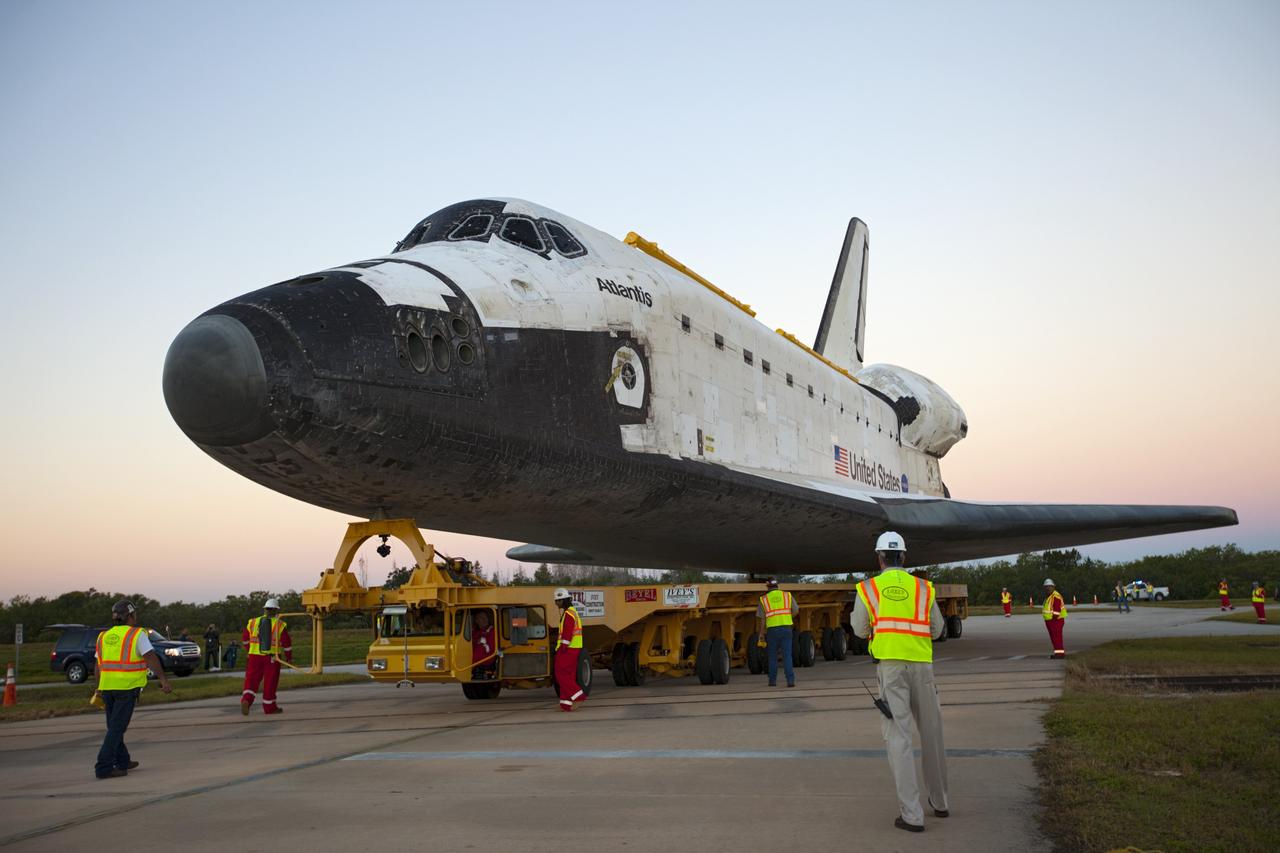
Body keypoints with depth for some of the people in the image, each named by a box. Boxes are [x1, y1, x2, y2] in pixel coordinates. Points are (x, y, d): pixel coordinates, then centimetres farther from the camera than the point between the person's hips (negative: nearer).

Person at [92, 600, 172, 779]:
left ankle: (122, 761, 27)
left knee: (114, 726, 17)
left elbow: (99, 665, 15)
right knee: (117, 728, -4)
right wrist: (163, 680, -18)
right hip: (127, 687, -6)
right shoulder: (137, 634, -6)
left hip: (107, 687, 6)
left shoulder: (104, 636, 12)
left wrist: (99, 689, 23)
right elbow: (151, 657, -16)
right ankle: (103, 767, -8)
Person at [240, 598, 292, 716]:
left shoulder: (253, 622, 5)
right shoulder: (280, 625, -4)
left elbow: (246, 639, 16)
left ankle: (246, 700, -20)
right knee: (270, 682, 8)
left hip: (255, 656, 2)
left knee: (251, 680, 3)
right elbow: (286, 643, -2)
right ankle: (269, 707, 16)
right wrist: (289, 656, 13)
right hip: (272, 658, -2)